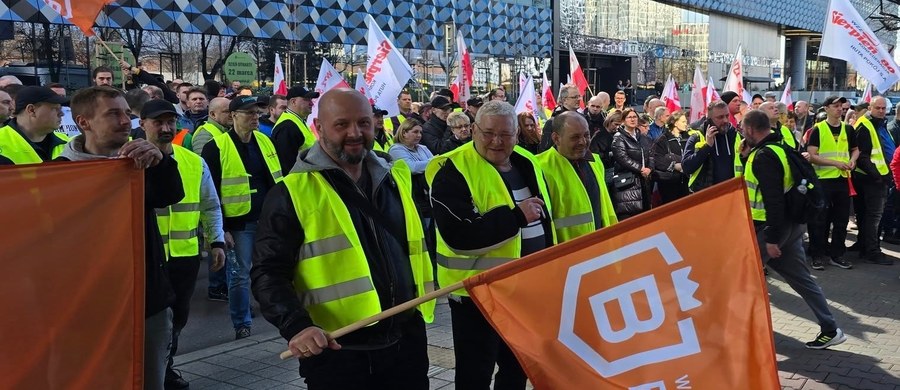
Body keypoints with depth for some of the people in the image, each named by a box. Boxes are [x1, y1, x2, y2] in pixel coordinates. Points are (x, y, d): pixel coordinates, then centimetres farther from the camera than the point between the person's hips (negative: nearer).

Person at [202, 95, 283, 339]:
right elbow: (211, 192, -7)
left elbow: (278, 180, 17)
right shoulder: (217, 148, -7)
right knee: (240, 275, 2)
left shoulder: (265, 141, 10)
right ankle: (242, 326, 15)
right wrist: (220, 228, -11)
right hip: (239, 223, -5)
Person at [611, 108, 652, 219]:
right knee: (626, 217, -12)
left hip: (643, 181, 7)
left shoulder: (643, 138, 18)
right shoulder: (618, 137, -3)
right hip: (627, 182, -7)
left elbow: (650, 156, 14)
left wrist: (649, 169, -6)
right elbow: (622, 158, -14)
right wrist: (640, 169, -13)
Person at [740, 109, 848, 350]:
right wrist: (747, 155, 14)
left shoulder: (763, 156, -19)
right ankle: (830, 330, 14)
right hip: (790, 223, 10)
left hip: (772, 226, -10)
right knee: (801, 277, 12)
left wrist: (771, 238, -23)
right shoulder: (779, 148, 13)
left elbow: (773, 200, -25)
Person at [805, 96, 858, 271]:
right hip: (822, 180, -5)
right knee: (820, 220, 0)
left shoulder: (847, 129, 9)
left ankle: (837, 254, 19)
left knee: (841, 219, 9)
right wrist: (835, 162, -19)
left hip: (842, 179, 5)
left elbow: (855, 149, 22)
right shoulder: (818, 129, -5)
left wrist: (852, 160, 0)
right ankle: (817, 256, 8)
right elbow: (812, 156, -11)